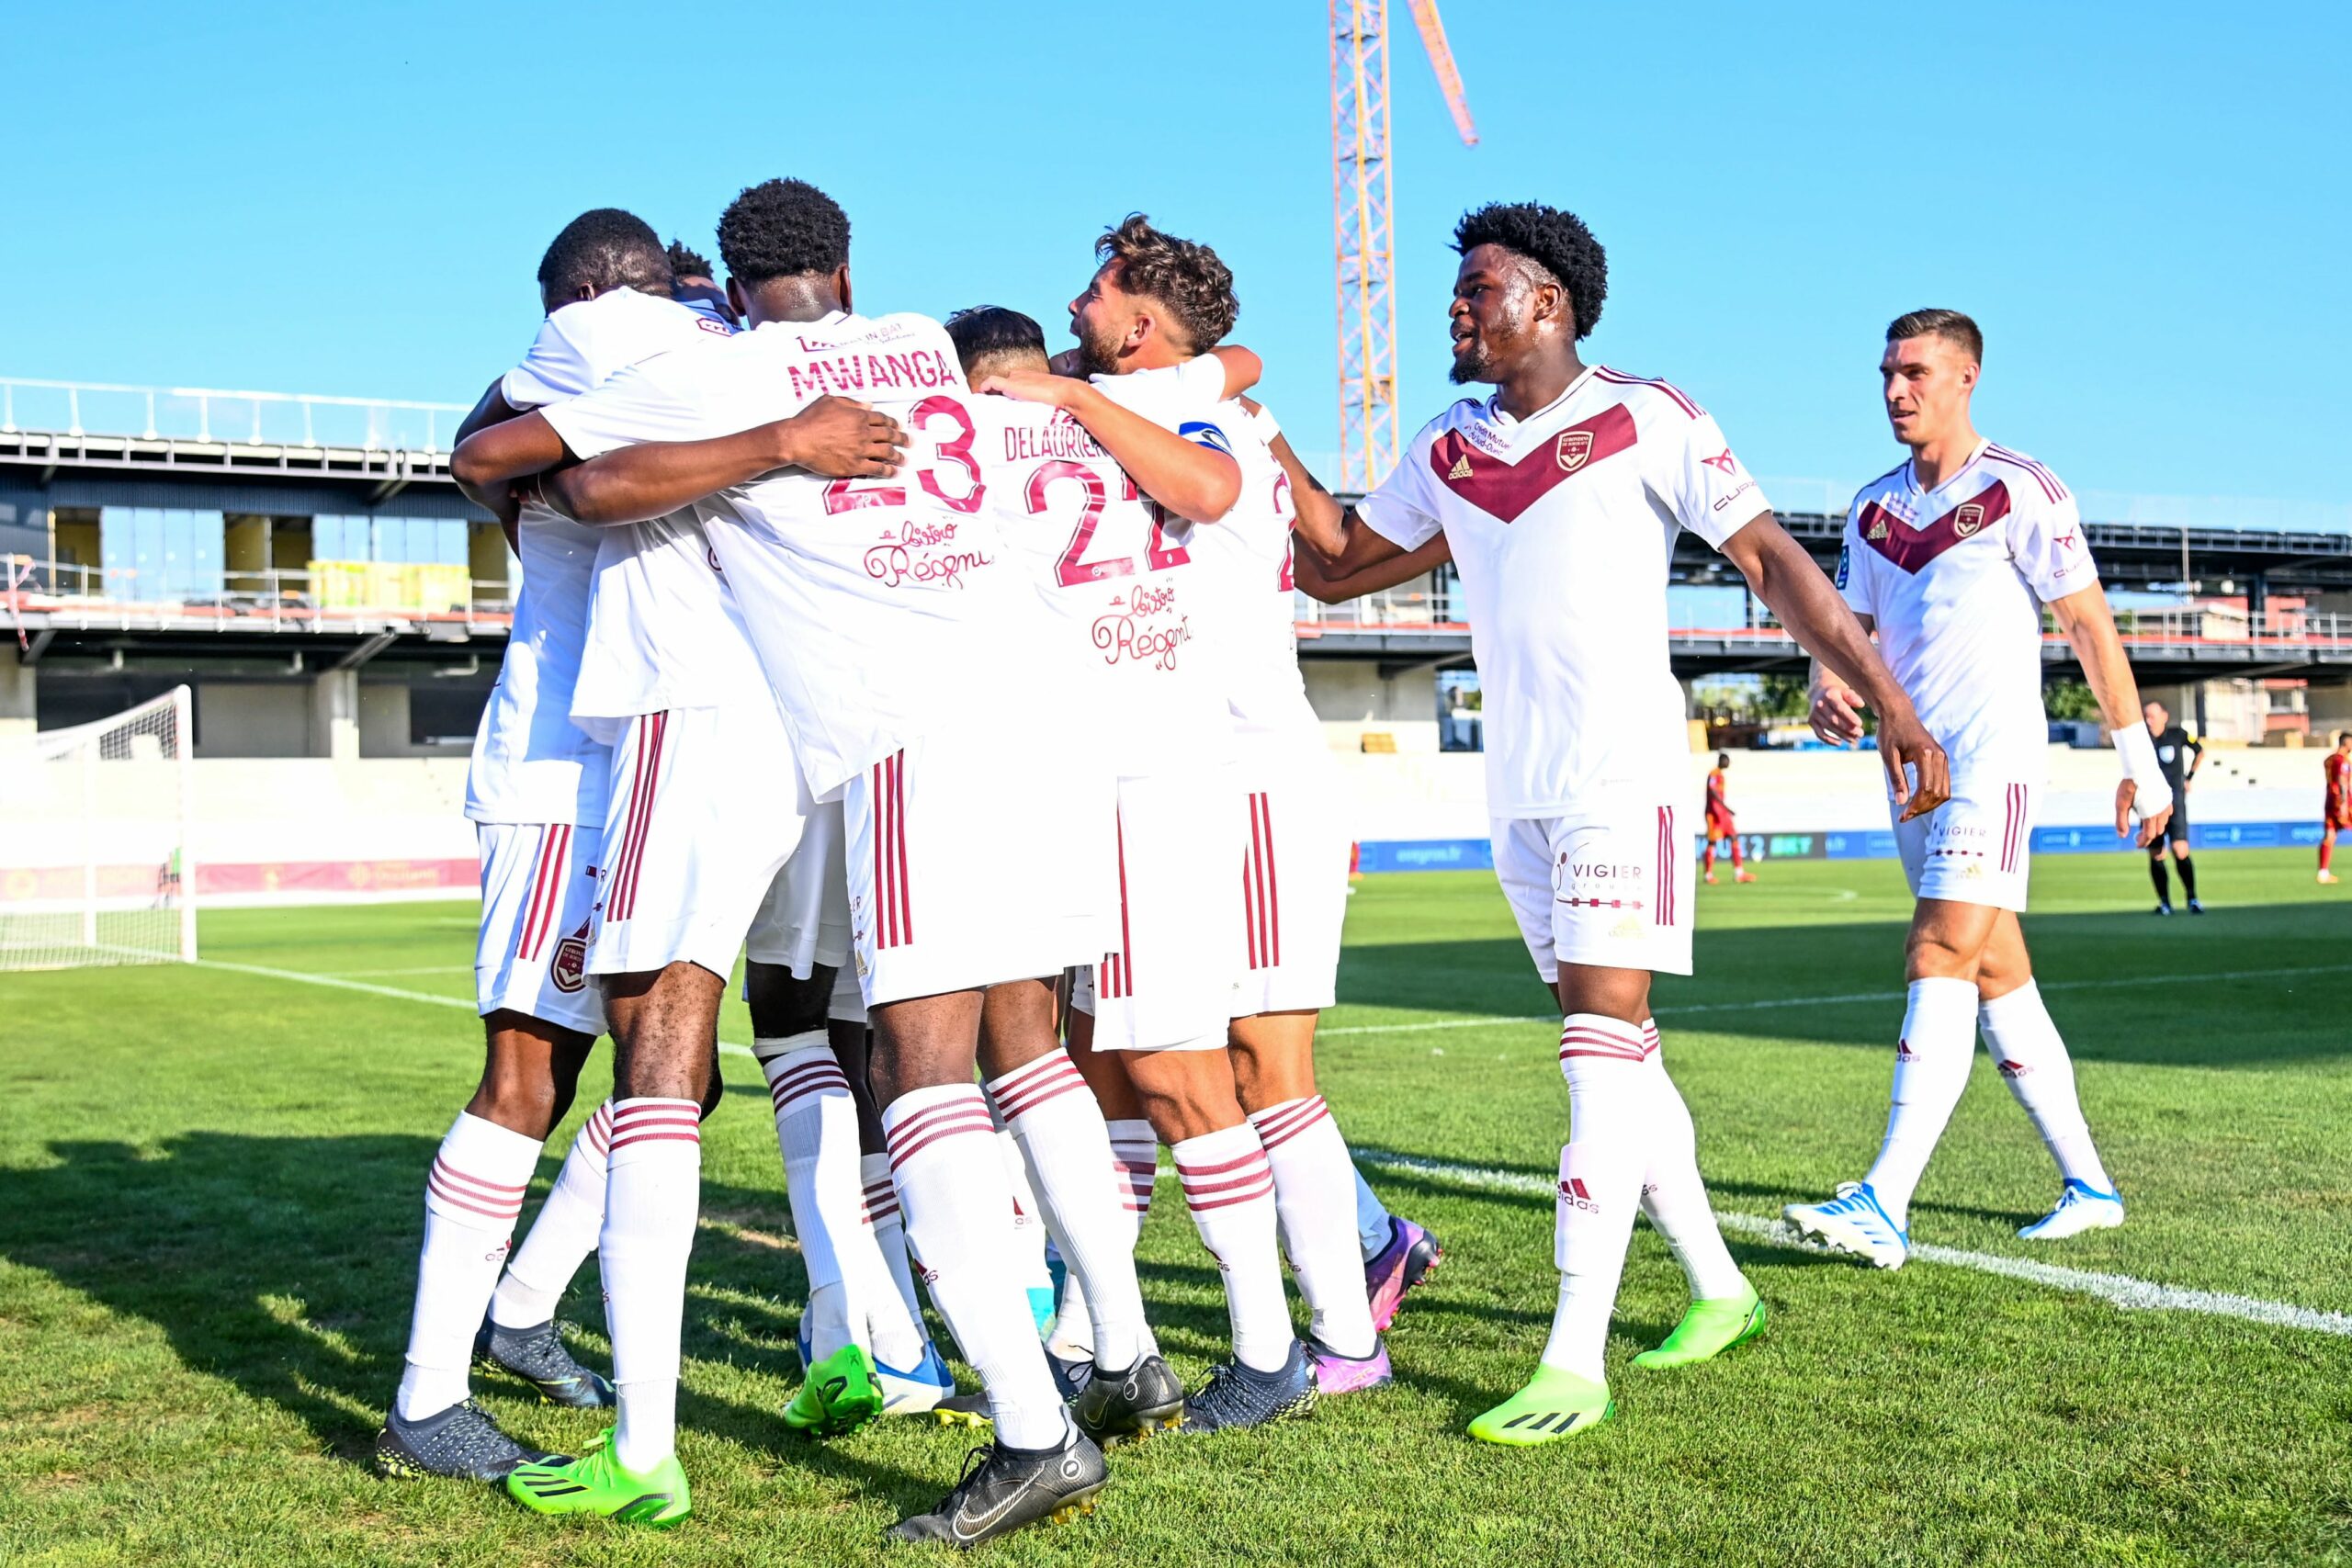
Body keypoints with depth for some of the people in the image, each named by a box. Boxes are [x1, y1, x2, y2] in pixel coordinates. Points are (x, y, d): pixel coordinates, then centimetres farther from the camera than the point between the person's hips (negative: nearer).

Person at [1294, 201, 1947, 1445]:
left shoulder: (1647, 420, -4)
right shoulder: (1448, 452, 13)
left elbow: (1774, 562, -5)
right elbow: (1327, 565, 20)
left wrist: (1892, 707, -10)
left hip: (1623, 777, -7)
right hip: (1520, 791, 7)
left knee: (1604, 1048, -13)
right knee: (1613, 1051, 12)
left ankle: (1573, 1365, -14)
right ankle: (1718, 1289, 26)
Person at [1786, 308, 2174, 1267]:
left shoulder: (2020, 493, -4)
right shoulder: (1873, 510, 14)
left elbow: (2089, 625, -2)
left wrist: (2139, 760, -1)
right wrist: (1830, 687, -8)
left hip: (1994, 758, -7)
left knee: (1940, 955, -18)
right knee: (1997, 976, 9)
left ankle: (1884, 1206, -25)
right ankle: (2089, 1185, 20)